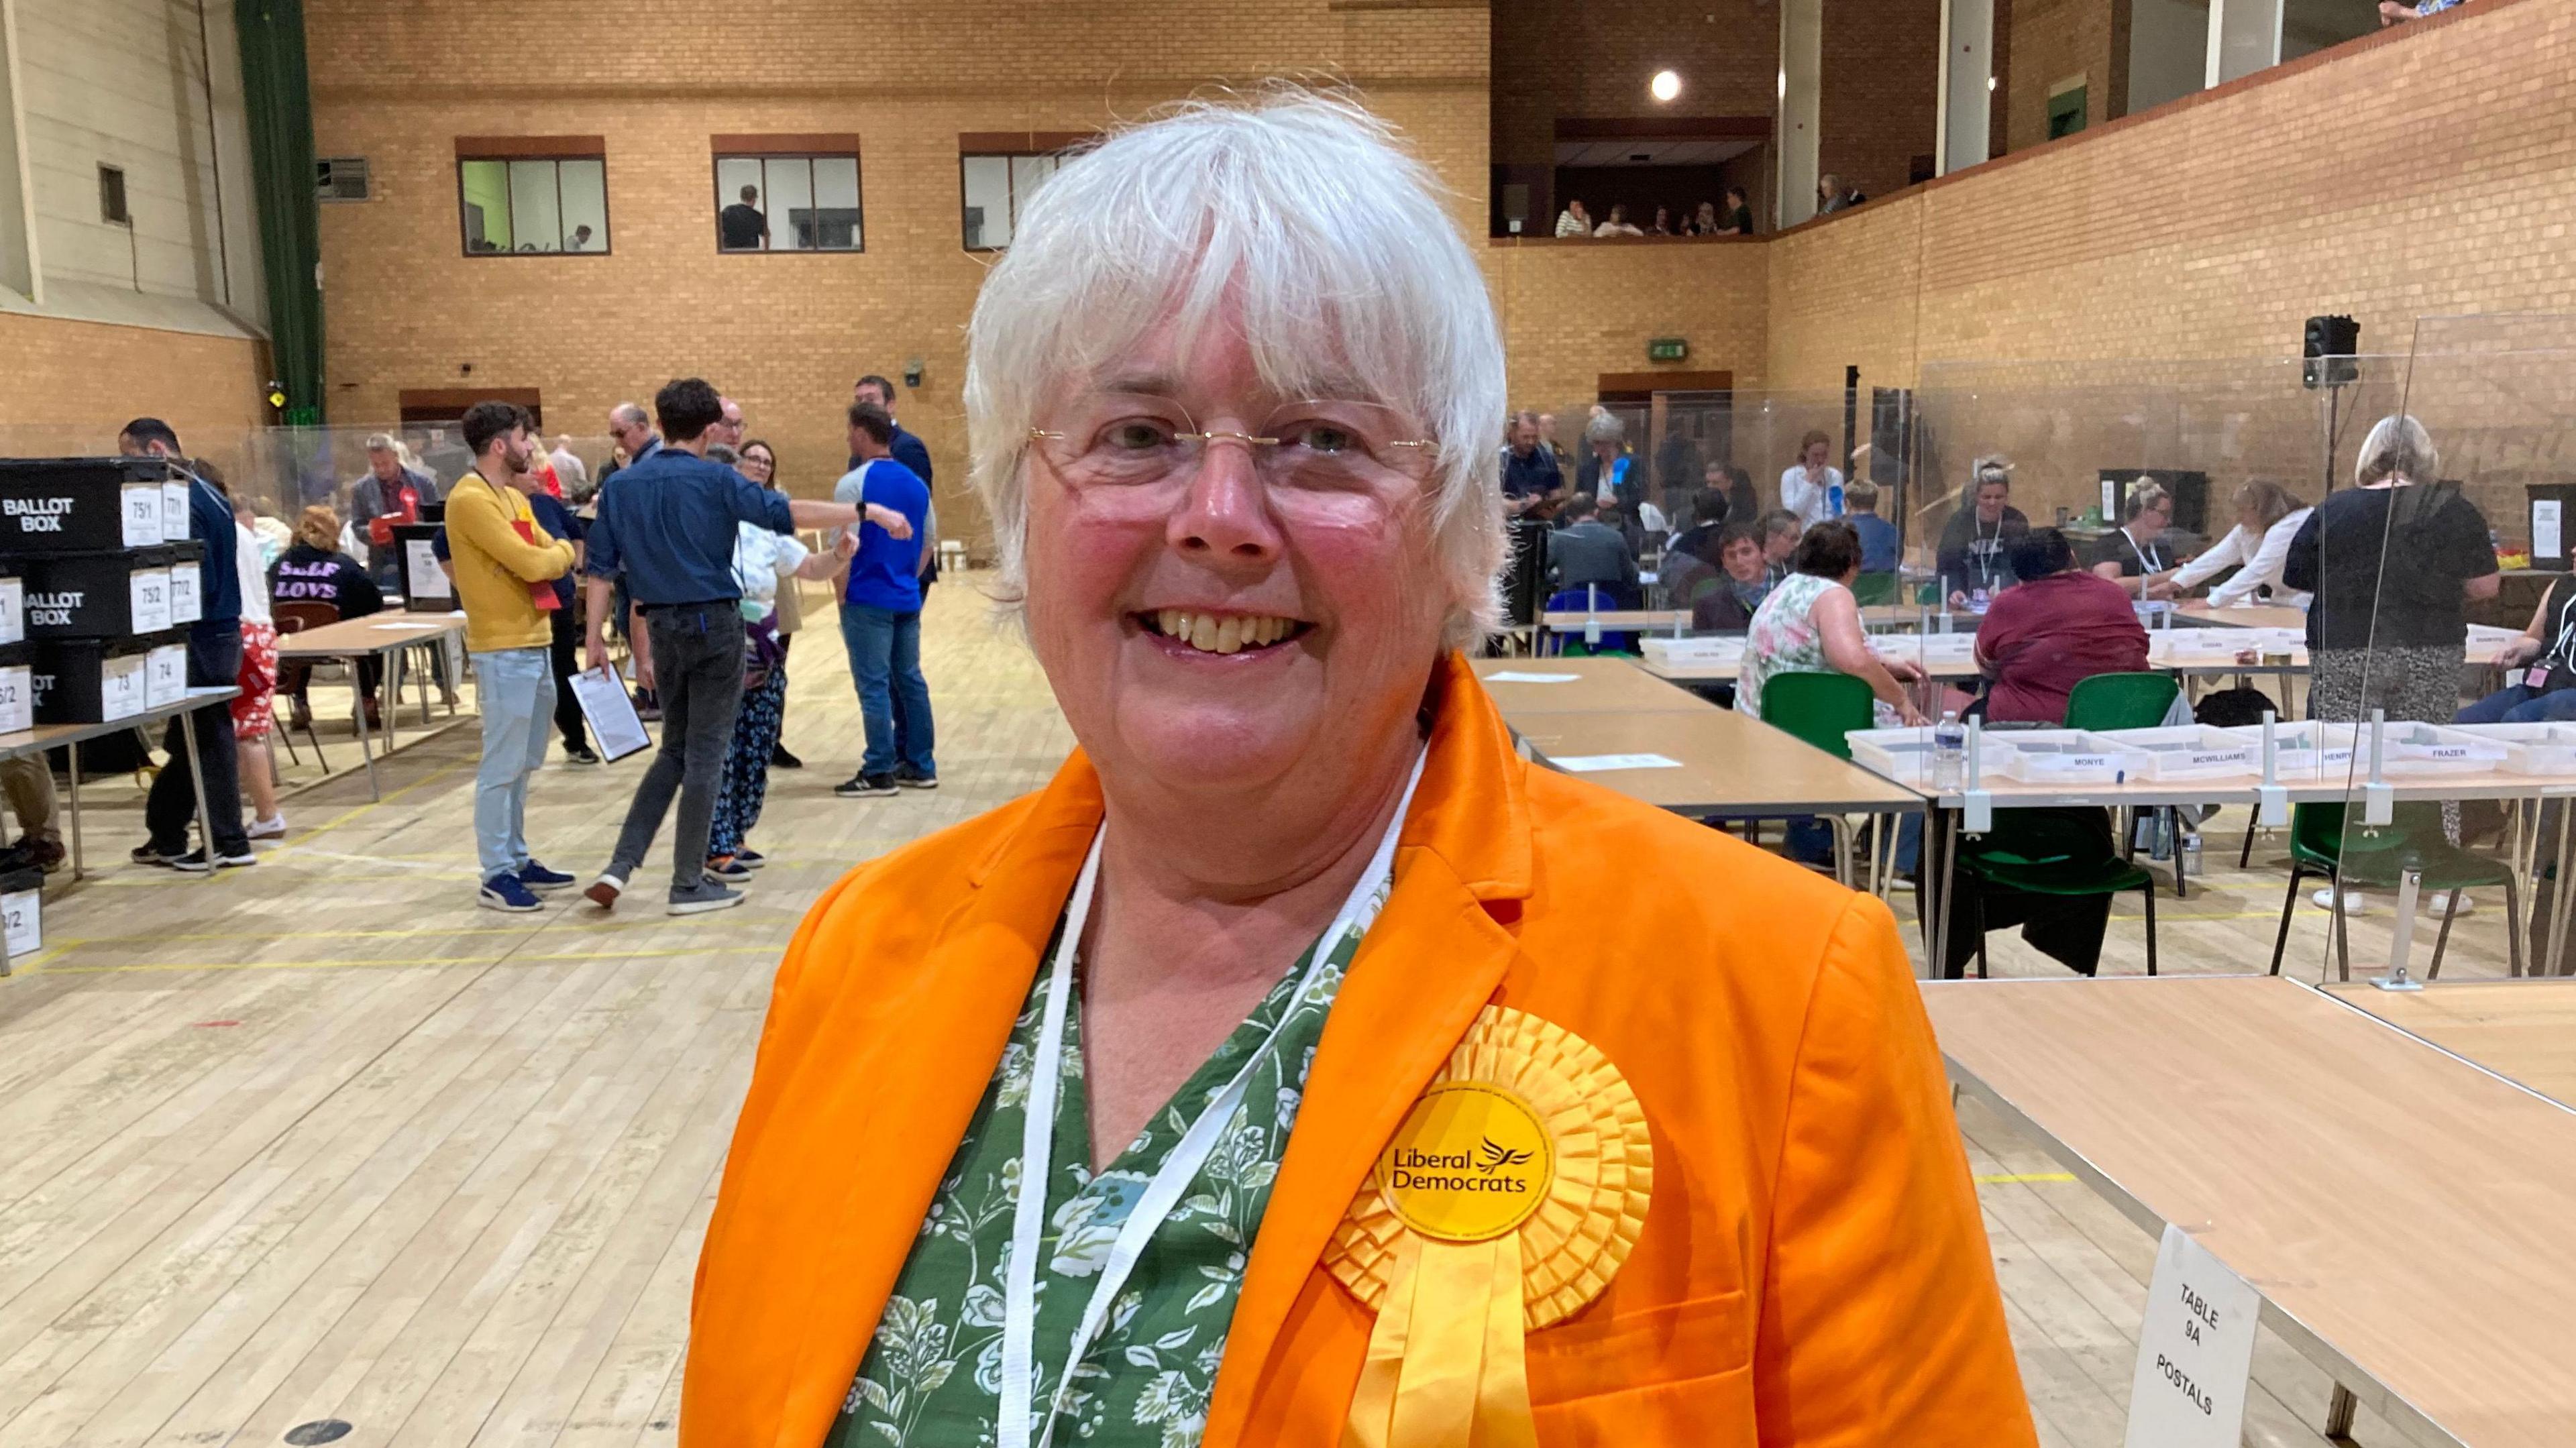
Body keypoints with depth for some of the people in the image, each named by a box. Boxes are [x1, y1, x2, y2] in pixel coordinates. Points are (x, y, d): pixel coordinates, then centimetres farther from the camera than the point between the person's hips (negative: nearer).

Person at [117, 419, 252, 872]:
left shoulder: (182, 501, -16)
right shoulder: (210, 494, 13)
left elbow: (195, 579, -21)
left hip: (200, 637, -9)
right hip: (220, 631, 9)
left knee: (205, 741, -2)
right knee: (198, 739, 12)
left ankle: (228, 844, 3)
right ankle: (166, 837, 20)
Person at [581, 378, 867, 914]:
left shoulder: (621, 487, 6)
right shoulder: (716, 480, -9)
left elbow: (600, 568, 6)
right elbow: (785, 514, -20)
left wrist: (596, 639, 10)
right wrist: (865, 512, -20)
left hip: (664, 627, 5)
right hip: (715, 625, -5)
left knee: (674, 750, 19)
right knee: (705, 754, 3)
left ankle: (621, 865, 10)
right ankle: (690, 884, 9)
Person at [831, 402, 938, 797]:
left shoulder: (853, 484, -11)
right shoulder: (915, 484, 9)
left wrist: (842, 598, -3)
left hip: (868, 599, -6)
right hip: (907, 600, 6)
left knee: (874, 686, -2)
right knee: (910, 681, 12)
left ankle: (880, 772, 1)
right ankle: (921, 766, 16)